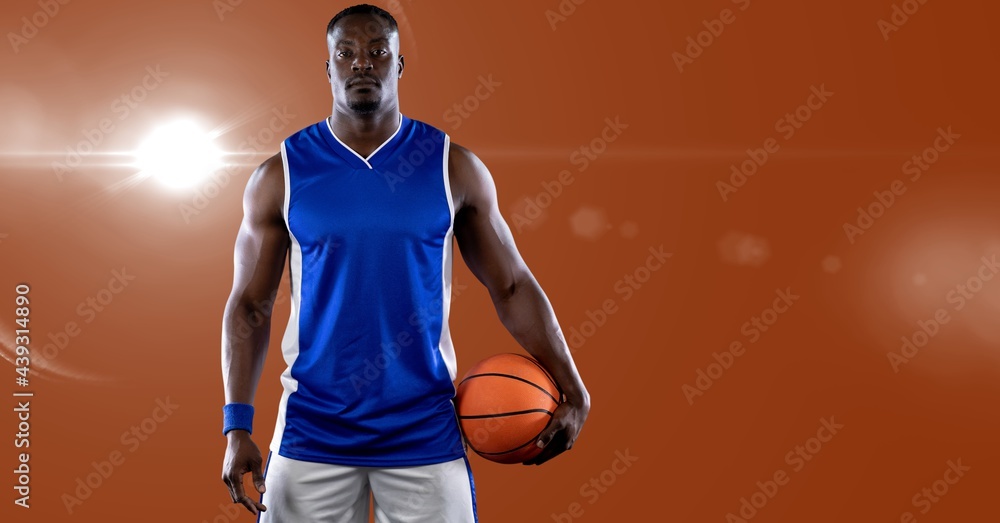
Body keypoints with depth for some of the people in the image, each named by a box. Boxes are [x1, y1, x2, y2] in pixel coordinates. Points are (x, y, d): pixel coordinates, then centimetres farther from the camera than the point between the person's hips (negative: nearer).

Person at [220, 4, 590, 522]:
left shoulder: (455, 168, -1)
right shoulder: (280, 176, -1)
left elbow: (512, 287, 4)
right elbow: (249, 306, 3)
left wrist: (574, 393, -2)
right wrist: (237, 428, -4)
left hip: (425, 434, 0)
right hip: (311, 434, 0)